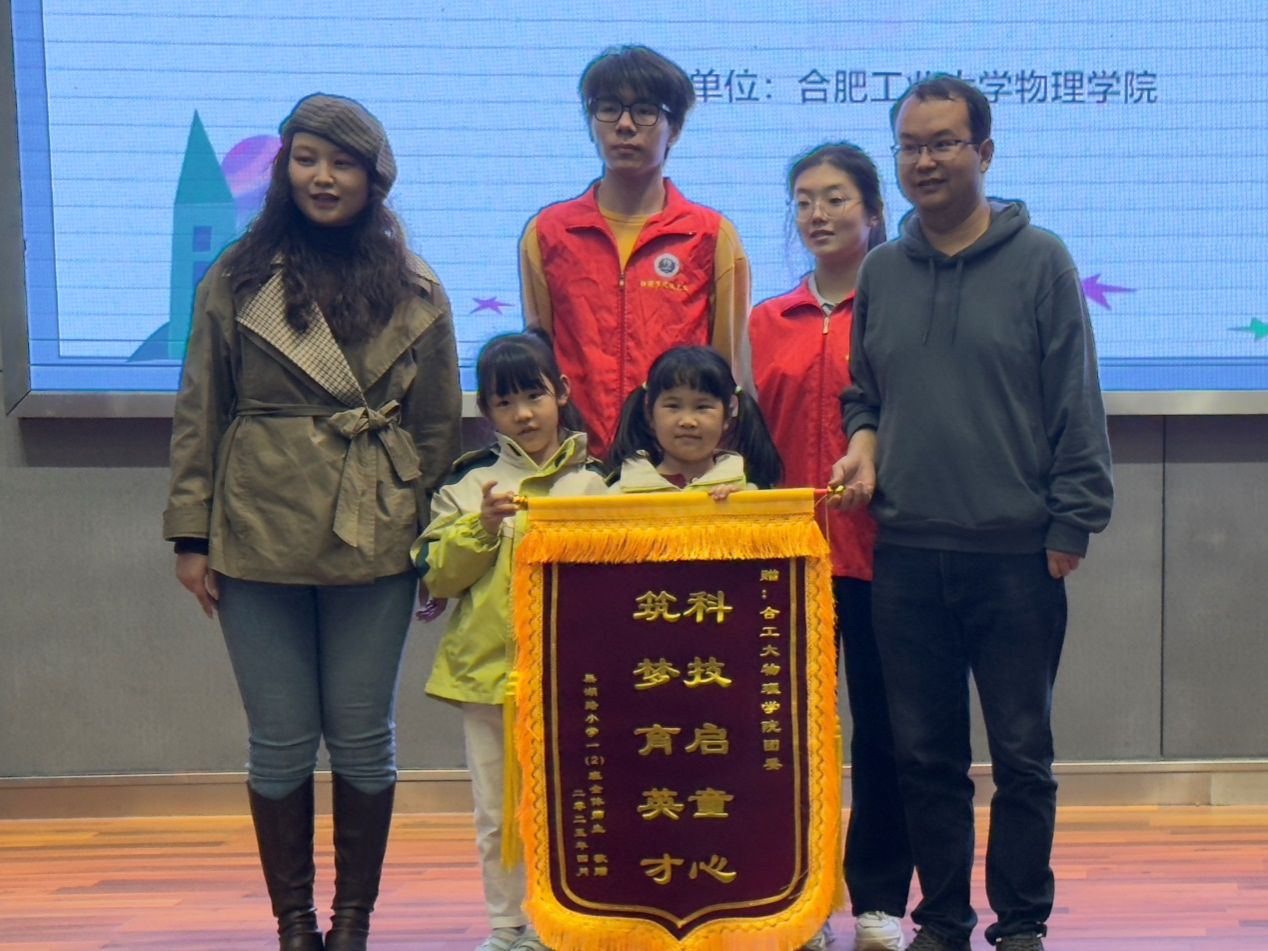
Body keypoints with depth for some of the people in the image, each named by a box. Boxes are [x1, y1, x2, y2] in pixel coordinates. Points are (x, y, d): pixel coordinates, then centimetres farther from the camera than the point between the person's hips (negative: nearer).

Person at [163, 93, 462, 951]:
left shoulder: (415, 292, 4)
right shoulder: (236, 282, 3)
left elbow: (439, 429, 7)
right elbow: (199, 415, 4)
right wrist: (191, 534, 0)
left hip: (374, 545, 0)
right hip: (258, 542, 0)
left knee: (363, 739, 8)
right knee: (280, 742, 7)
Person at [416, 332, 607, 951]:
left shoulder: (590, 483, 5)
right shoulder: (469, 485, 8)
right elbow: (436, 575, 2)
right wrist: (482, 527, -11)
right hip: (486, 666, 2)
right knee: (496, 811, 9)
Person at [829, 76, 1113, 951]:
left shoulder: (1040, 261, -2)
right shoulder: (882, 271, 10)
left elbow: (1075, 404, -4)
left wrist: (1071, 525, -8)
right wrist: (863, 441, 0)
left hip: (1017, 557, -3)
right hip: (907, 556, 4)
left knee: (1022, 756, 6)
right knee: (926, 756, 11)